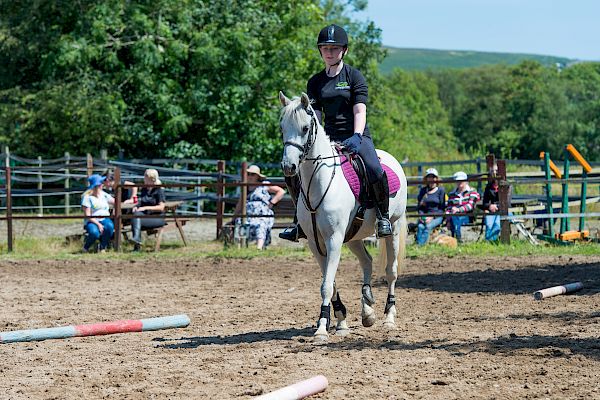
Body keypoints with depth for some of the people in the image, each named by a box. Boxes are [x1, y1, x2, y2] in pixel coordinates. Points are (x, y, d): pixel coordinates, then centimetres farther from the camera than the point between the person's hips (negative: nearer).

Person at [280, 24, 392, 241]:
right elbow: (315, 115, 10)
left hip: (357, 136, -4)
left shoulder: (354, 76, 1)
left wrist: (356, 137, -24)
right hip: (328, 139, 4)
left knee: (375, 172, -32)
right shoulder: (315, 82, 13)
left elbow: (360, 111, -7)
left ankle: (383, 215, -7)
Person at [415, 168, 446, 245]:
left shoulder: (440, 190, 5)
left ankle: (421, 244, -44)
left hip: (437, 216, -3)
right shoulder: (423, 190, 15)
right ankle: (417, 245, -42)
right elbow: (419, 207, 14)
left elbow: (442, 208, 0)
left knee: (428, 226, -33)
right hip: (425, 215, 3)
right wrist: (422, 216, -7)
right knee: (420, 226, -30)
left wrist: (432, 217, -13)